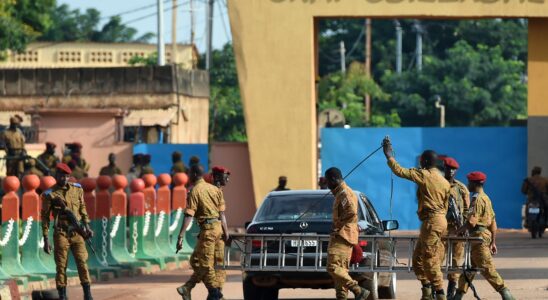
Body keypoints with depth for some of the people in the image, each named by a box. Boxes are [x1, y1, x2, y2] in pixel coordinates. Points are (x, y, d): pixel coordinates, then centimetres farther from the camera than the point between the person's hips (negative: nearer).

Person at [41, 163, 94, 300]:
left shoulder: (77, 189, 8)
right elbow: (45, 217, -1)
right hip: (61, 234, -3)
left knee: (82, 262, -3)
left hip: (77, 232, 3)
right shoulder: (50, 195, -3)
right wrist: (46, 239, -4)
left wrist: (86, 225, 7)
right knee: (61, 266, 0)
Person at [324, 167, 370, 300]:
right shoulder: (340, 193, 20)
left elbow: (352, 212, -27)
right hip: (340, 236, 11)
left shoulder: (345, 193, -13)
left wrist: (338, 224, -18)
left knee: (333, 267, -17)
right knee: (340, 269, 9)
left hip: (342, 236, -11)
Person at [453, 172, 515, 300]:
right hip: (487, 235, 10)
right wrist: (493, 242, 20)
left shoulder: (477, 199, -13)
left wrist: (457, 232, -10)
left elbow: (471, 222, -22)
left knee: (486, 268, -10)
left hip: (479, 236, -10)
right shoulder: (486, 198, 17)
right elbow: (493, 223, 18)